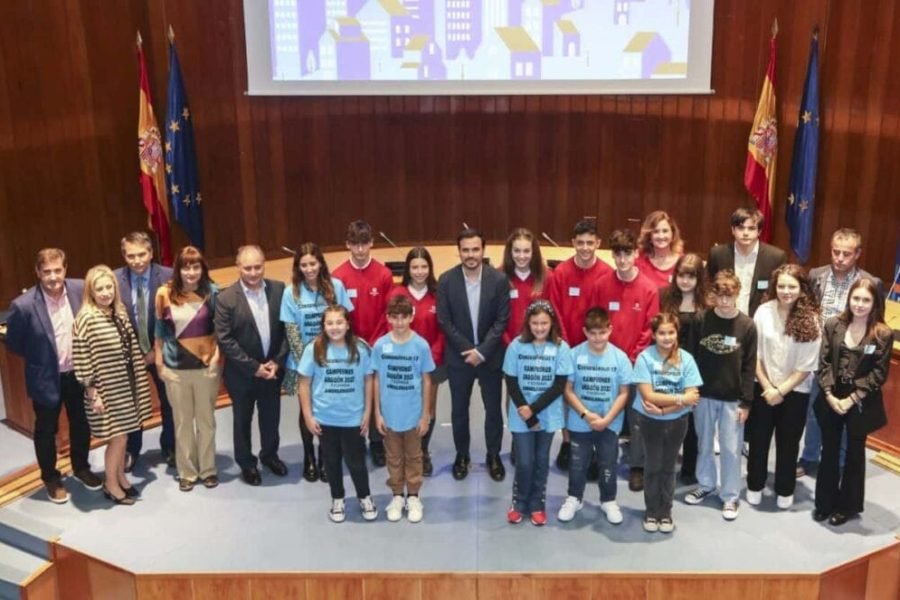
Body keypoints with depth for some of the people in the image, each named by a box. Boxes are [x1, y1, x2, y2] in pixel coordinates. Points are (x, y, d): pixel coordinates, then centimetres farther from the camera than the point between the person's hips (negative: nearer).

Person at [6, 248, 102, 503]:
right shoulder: (24, 305, -24)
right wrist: (39, 359, 0)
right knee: (46, 430, 16)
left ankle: (81, 468, 43)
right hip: (46, 377, -3)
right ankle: (51, 479, 37)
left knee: (81, 424, 20)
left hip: (78, 372, 3)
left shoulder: (80, 289, -14)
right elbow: (13, 342, -8)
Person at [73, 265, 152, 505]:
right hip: (106, 390, -6)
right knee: (117, 437, 2)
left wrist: (139, 383, 15)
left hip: (125, 386, 6)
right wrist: (93, 393, -16)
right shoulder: (85, 320, -18)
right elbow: (81, 361, -17)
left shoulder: (120, 314, 3)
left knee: (121, 434, 17)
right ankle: (111, 484, 20)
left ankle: (121, 477, 33)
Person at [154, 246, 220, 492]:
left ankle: (208, 469, 26)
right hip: (175, 368, 0)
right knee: (183, 421, 11)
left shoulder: (211, 292, -6)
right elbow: (159, 331, 3)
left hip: (206, 366, 0)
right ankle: (186, 472, 24)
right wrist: (159, 363, 3)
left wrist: (217, 354, -7)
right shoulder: (165, 294, -5)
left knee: (206, 419, 12)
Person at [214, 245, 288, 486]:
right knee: (242, 419, 14)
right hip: (242, 373, -3)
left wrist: (277, 362, -9)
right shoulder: (226, 298, -14)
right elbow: (224, 340, -15)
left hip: (272, 369, 3)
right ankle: (246, 463, 33)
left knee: (271, 416, 18)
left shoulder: (279, 290, -6)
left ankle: (270, 454, 41)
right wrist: (254, 367, -16)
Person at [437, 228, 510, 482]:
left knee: (493, 408, 11)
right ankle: (462, 455, 30)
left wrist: (482, 351, -15)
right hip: (458, 356, 0)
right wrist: (468, 349, -13)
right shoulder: (446, 280, -8)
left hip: (491, 355, 0)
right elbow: (444, 321, -8)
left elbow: (502, 320, -9)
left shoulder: (499, 279, -9)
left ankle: (494, 456, 29)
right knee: (459, 409, 12)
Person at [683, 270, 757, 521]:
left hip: (732, 399, -2)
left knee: (731, 449, 5)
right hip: (704, 395, 2)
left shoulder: (747, 326, -7)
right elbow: (692, 357, 1)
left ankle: (730, 495, 18)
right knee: (704, 444, 15)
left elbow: (749, 367, -5)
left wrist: (746, 402, -7)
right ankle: (706, 484, 33)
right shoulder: (702, 320, -4)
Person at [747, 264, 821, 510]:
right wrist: (767, 386, -9)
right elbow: (755, 355, -5)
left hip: (795, 392, -1)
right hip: (764, 388, 2)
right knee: (758, 439, 13)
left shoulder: (810, 320, -14)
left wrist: (781, 390, -12)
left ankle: (785, 491, 30)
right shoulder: (763, 312, -9)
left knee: (788, 443, 12)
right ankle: (755, 486, 31)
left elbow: (807, 366, -12)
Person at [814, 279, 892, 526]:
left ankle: (847, 505, 28)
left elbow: (879, 374, -11)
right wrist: (829, 394, -13)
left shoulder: (883, 334, -11)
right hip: (831, 399, 2)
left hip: (861, 404, -2)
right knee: (829, 451, 14)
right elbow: (824, 363, -3)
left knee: (854, 453, 13)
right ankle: (825, 501, 29)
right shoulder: (833, 325, -3)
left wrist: (851, 399, -15)